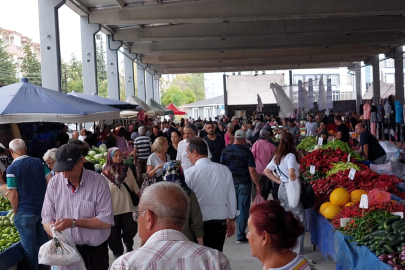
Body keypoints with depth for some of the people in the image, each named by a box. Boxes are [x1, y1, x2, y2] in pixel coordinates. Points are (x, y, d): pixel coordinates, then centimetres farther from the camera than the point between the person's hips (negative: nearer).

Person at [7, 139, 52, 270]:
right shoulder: (38, 162, 3)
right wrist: (44, 199, 12)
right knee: (43, 244, 18)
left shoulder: (12, 168, -10)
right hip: (44, 210, 5)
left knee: (30, 249, 7)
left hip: (25, 213, -5)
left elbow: (13, 196, -12)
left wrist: (16, 213, 2)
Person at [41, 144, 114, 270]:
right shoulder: (54, 183, -4)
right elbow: (47, 219, -4)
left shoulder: (98, 182, -13)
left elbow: (106, 221, -15)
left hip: (94, 251, -2)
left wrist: (73, 223, -20)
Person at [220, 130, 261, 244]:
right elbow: (252, 171, -12)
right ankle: (240, 236, 3)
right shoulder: (247, 152, -9)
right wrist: (257, 185, -5)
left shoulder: (226, 150, 1)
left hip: (229, 183, 4)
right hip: (244, 183, -3)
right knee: (243, 209, 2)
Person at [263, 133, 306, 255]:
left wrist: (279, 181, 12)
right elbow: (291, 173, -30)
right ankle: (297, 251, 1)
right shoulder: (290, 156, -15)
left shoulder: (277, 156, 8)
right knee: (299, 219, 0)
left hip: (282, 188, 8)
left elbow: (266, 171, 15)